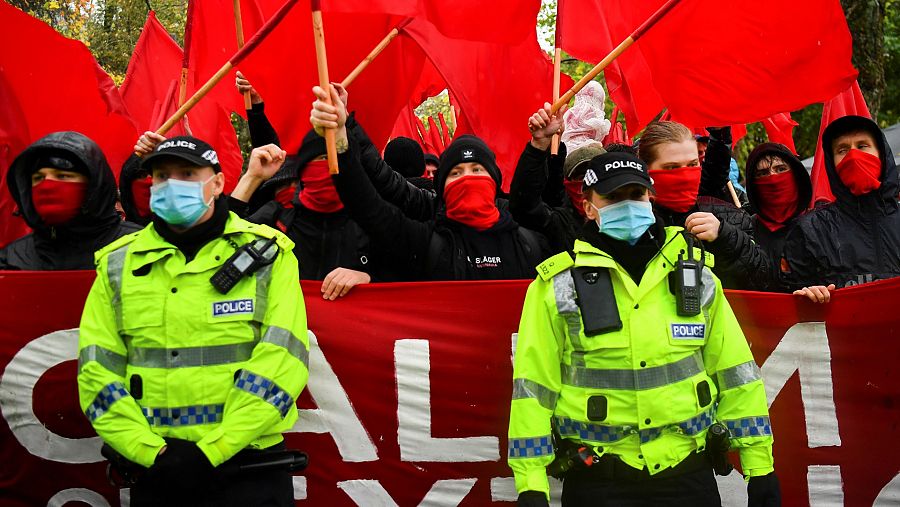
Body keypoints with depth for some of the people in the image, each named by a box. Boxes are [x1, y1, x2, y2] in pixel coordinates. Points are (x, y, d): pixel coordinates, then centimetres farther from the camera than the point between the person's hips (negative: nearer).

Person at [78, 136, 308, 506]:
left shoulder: (268, 255, -2)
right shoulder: (117, 264, 6)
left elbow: (281, 362, -11)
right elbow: (97, 371, 1)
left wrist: (210, 452, -16)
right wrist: (152, 453, -10)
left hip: (248, 466, -2)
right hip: (154, 472, 3)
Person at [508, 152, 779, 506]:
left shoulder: (695, 274, 5)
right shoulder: (558, 286, -3)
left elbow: (734, 372, 8)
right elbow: (532, 386, -4)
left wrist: (760, 466, 6)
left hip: (689, 476, 3)